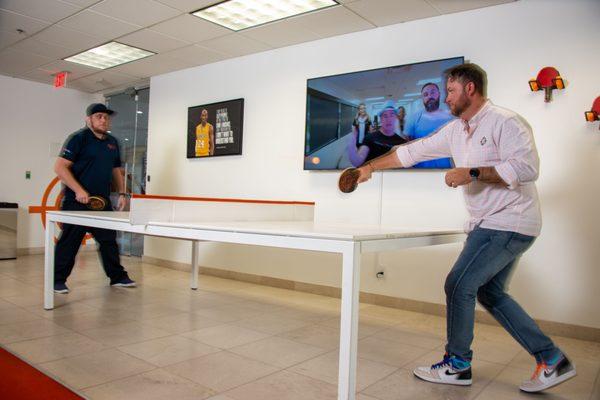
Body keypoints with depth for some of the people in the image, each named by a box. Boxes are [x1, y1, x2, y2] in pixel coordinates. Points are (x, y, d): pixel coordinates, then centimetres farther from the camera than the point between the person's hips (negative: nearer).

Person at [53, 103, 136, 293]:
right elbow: (60, 167, -11)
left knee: (109, 240, 10)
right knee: (69, 241, 1)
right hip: (77, 201, -6)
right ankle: (58, 281, 15)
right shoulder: (78, 138, -6)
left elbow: (116, 170, 22)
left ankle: (117, 276, 20)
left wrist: (122, 193, 10)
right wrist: (79, 190, -21)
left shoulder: (112, 142, 15)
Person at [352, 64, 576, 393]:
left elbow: (527, 167, -24)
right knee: (490, 293, 12)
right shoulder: (455, 131, 11)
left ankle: (457, 365, 9)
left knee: (459, 285, -8)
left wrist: (473, 173, -26)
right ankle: (551, 359, 22)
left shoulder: (505, 122, -13)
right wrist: (370, 166, 11)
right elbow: (413, 151, 13)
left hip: (509, 223, -9)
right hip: (489, 224, 9)